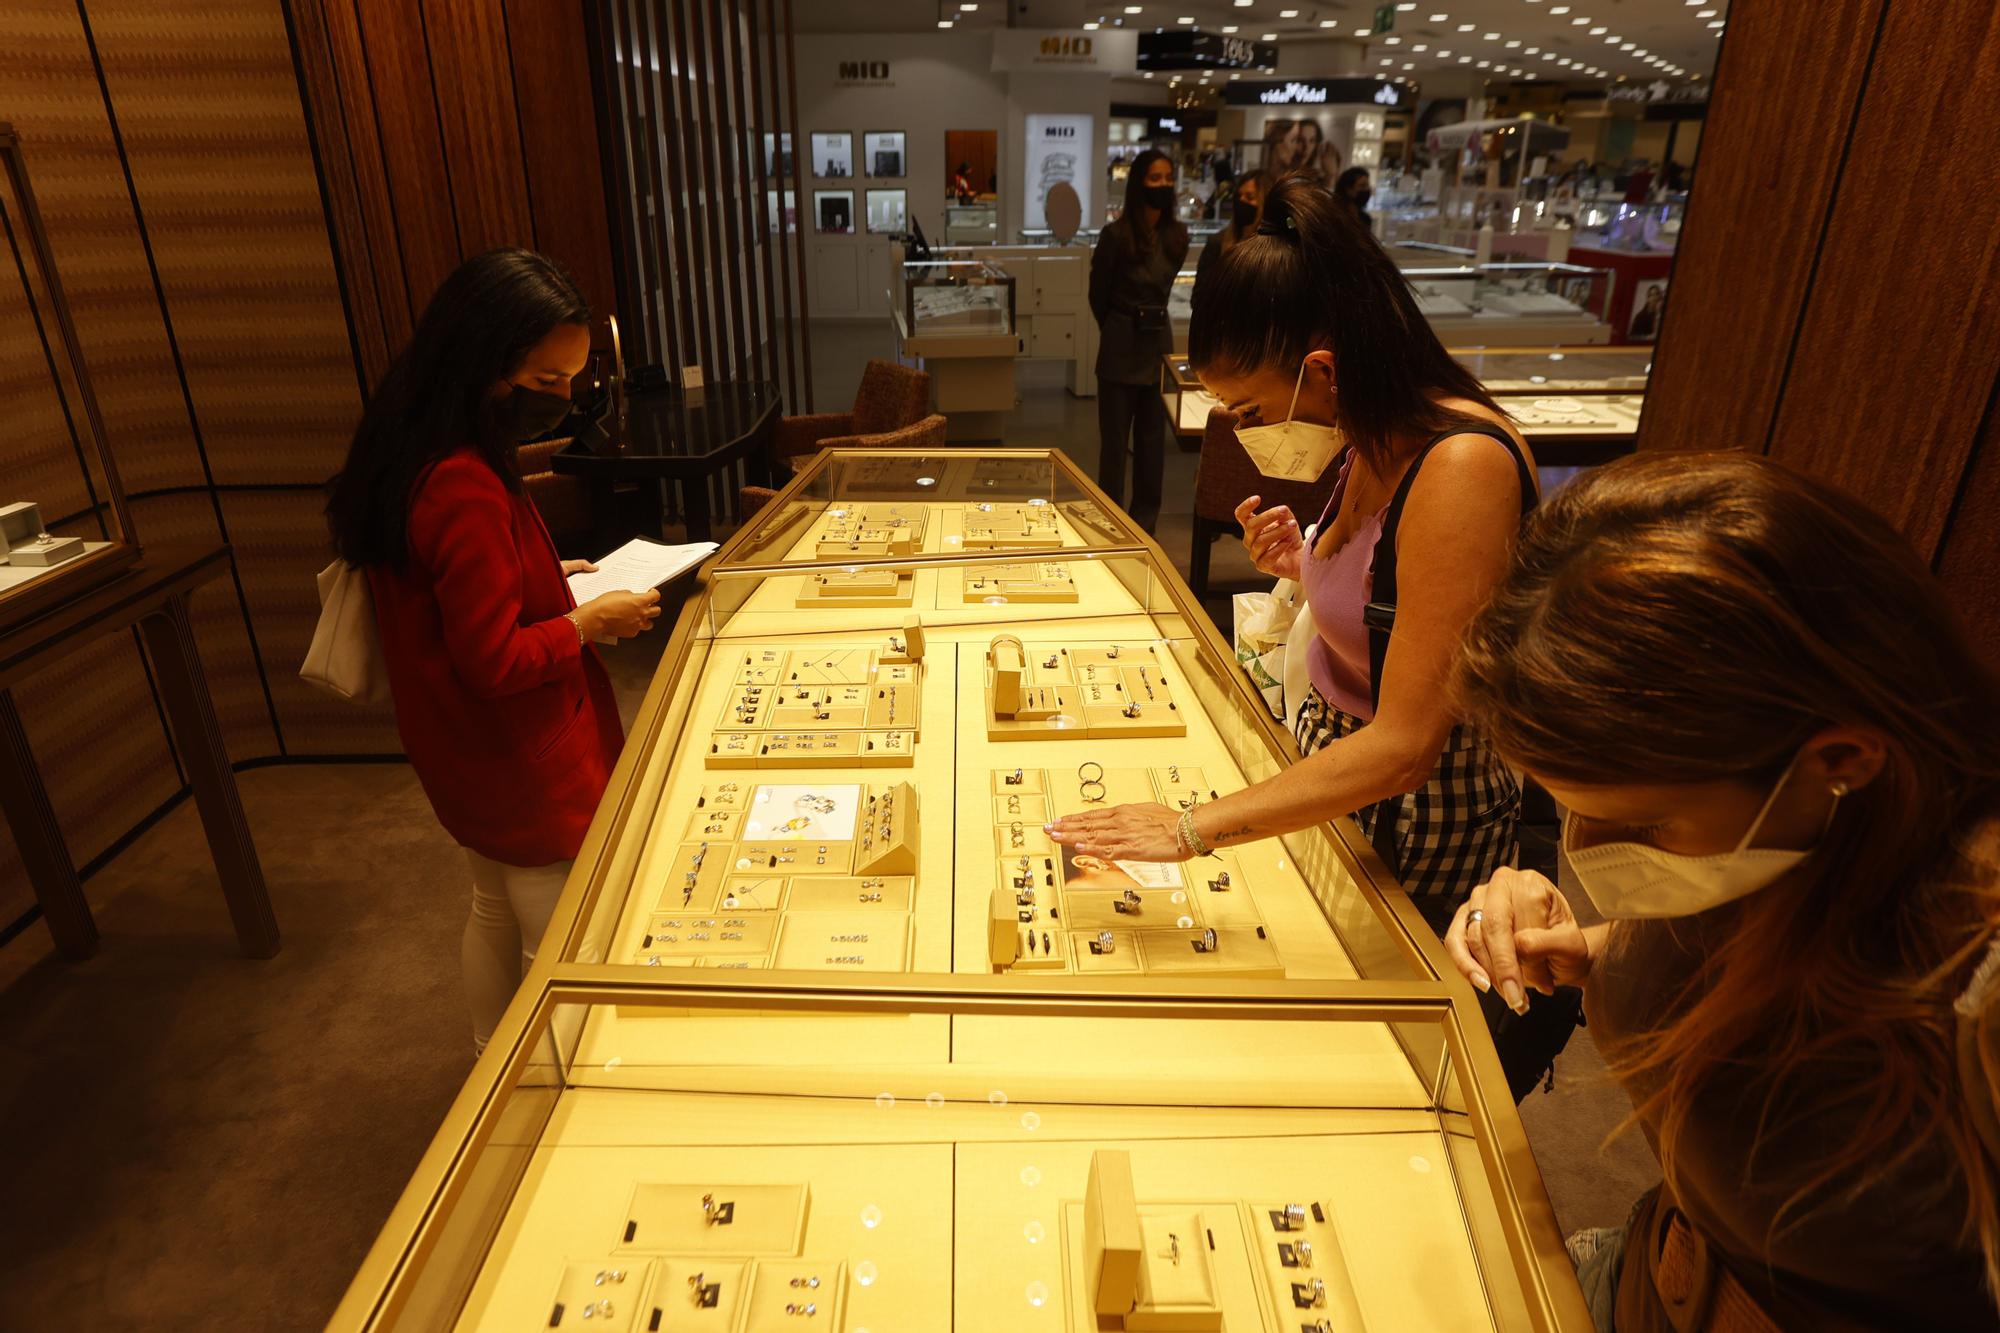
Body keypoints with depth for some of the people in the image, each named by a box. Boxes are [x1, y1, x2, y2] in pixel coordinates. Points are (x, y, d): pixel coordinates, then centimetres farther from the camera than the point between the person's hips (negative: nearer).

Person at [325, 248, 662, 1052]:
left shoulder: (411, 458, 1)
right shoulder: (465, 489, -29)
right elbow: (495, 661, -26)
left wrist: (546, 579, 6)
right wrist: (590, 622, -14)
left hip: (462, 758, 10)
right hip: (526, 770, -10)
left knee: (495, 912, 26)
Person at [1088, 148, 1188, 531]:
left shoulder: (1176, 235, 4)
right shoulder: (1117, 234, -10)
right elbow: (1098, 294, 1)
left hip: (1159, 341, 5)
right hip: (1121, 347, -4)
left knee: (1152, 439, 9)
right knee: (1115, 440, 2)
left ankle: (1145, 521, 20)